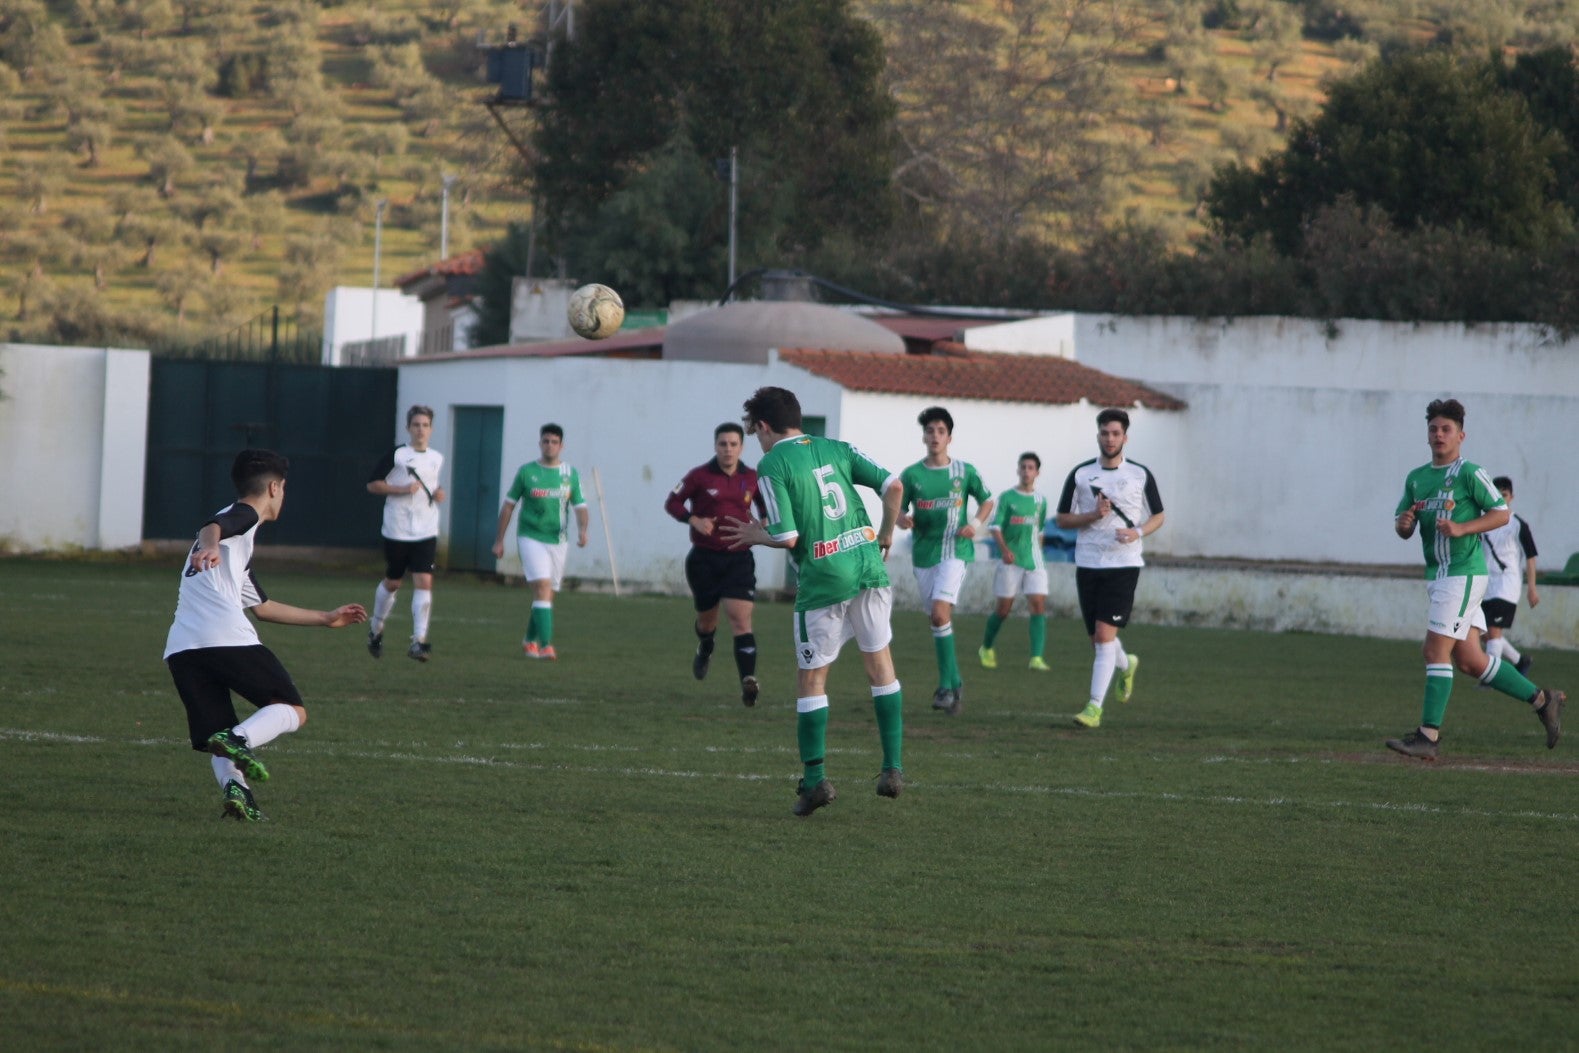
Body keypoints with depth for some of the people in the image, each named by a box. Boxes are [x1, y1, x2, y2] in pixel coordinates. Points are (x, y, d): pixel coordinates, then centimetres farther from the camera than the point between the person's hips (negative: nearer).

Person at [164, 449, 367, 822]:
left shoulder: (236, 542, 36)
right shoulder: (244, 515, 10)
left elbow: (262, 606, 45)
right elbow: (212, 526, -16)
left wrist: (325, 619, 54)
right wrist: (209, 546, -40)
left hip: (180, 648, 8)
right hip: (227, 638, -8)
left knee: (217, 735, 10)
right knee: (292, 711, 1)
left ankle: (233, 785, -20)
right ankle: (239, 739, -27)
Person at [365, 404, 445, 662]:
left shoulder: (437, 459, 10)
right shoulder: (396, 455, -5)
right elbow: (372, 484, -5)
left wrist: (438, 494, 5)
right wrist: (402, 489, -16)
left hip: (426, 533, 3)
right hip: (397, 531, -3)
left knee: (424, 582, -11)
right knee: (392, 582, 10)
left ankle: (419, 641, -14)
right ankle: (376, 629, 34)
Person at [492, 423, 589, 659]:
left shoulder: (571, 474, 5)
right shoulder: (526, 472, 0)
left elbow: (580, 507, 4)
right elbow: (508, 505, 7)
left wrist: (582, 529, -17)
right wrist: (499, 540, 7)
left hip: (558, 541, 4)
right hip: (530, 538, -4)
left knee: (547, 596, 10)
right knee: (542, 588, -19)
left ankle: (530, 641, 31)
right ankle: (546, 645, -25)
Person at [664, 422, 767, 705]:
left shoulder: (752, 479, 2)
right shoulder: (700, 476, -4)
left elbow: (766, 508, 17)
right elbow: (672, 503, 1)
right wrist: (694, 520, -16)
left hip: (738, 558, 0)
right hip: (704, 559, 0)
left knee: (741, 618, -16)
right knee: (706, 618, 16)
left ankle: (748, 681, -25)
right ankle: (705, 651, 52)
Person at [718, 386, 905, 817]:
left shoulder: (772, 464, -5)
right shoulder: (837, 449, 11)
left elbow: (788, 537, -11)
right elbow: (892, 484, 2)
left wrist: (757, 536, 9)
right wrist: (886, 535, 16)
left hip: (822, 580, -5)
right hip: (869, 567, 5)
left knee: (811, 679, 7)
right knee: (879, 662, 16)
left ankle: (815, 778, 3)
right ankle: (893, 767, 11)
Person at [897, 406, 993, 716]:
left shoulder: (964, 471, 1)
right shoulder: (911, 475, 2)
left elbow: (987, 500, 14)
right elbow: (898, 510, 8)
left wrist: (976, 524, -4)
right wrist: (902, 519, -16)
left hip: (955, 551, -3)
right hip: (923, 553, 3)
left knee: (940, 613, -20)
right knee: (939, 618, 8)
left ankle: (946, 686, -16)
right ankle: (955, 682, 22)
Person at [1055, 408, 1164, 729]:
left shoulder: (1140, 474, 2)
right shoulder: (1081, 474, 4)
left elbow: (1158, 516, 11)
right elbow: (1062, 519, 7)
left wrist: (1138, 532, -10)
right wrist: (1093, 515, -11)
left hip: (1124, 564, -3)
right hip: (1088, 563, 3)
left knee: (1105, 635, -15)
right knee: (1097, 638, 11)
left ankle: (1095, 707, -15)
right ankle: (1125, 665, 46)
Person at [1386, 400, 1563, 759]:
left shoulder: (1470, 474, -7)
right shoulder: (1416, 479, 14)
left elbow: (1501, 513, -7)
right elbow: (1403, 529, 16)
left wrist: (1462, 528, -18)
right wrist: (1404, 522, -8)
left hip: (1463, 573, -8)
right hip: (1438, 576, 8)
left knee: (1436, 651, -12)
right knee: (1469, 660, 8)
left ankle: (1428, 736, -10)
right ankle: (1542, 700, 21)